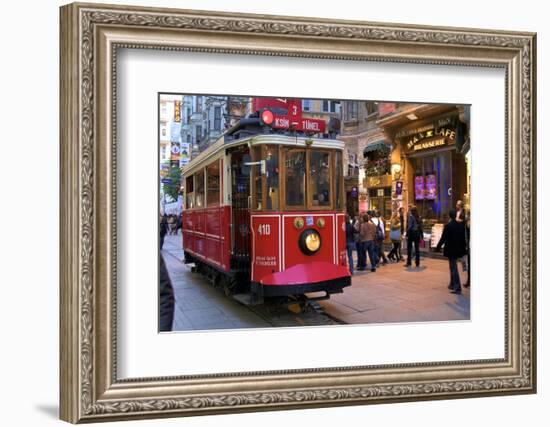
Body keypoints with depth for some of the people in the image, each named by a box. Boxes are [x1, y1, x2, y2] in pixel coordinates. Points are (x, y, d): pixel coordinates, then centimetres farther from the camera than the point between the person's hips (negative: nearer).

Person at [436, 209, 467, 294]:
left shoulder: (448, 226, -16)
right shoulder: (461, 225, 2)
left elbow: (443, 238, -14)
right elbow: (463, 238, 7)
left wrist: (438, 247, -3)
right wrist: (463, 248, 16)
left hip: (451, 250, -6)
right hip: (459, 250, 6)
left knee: (453, 268, -3)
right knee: (453, 267, 22)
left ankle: (457, 288, -6)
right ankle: (452, 284, 33)